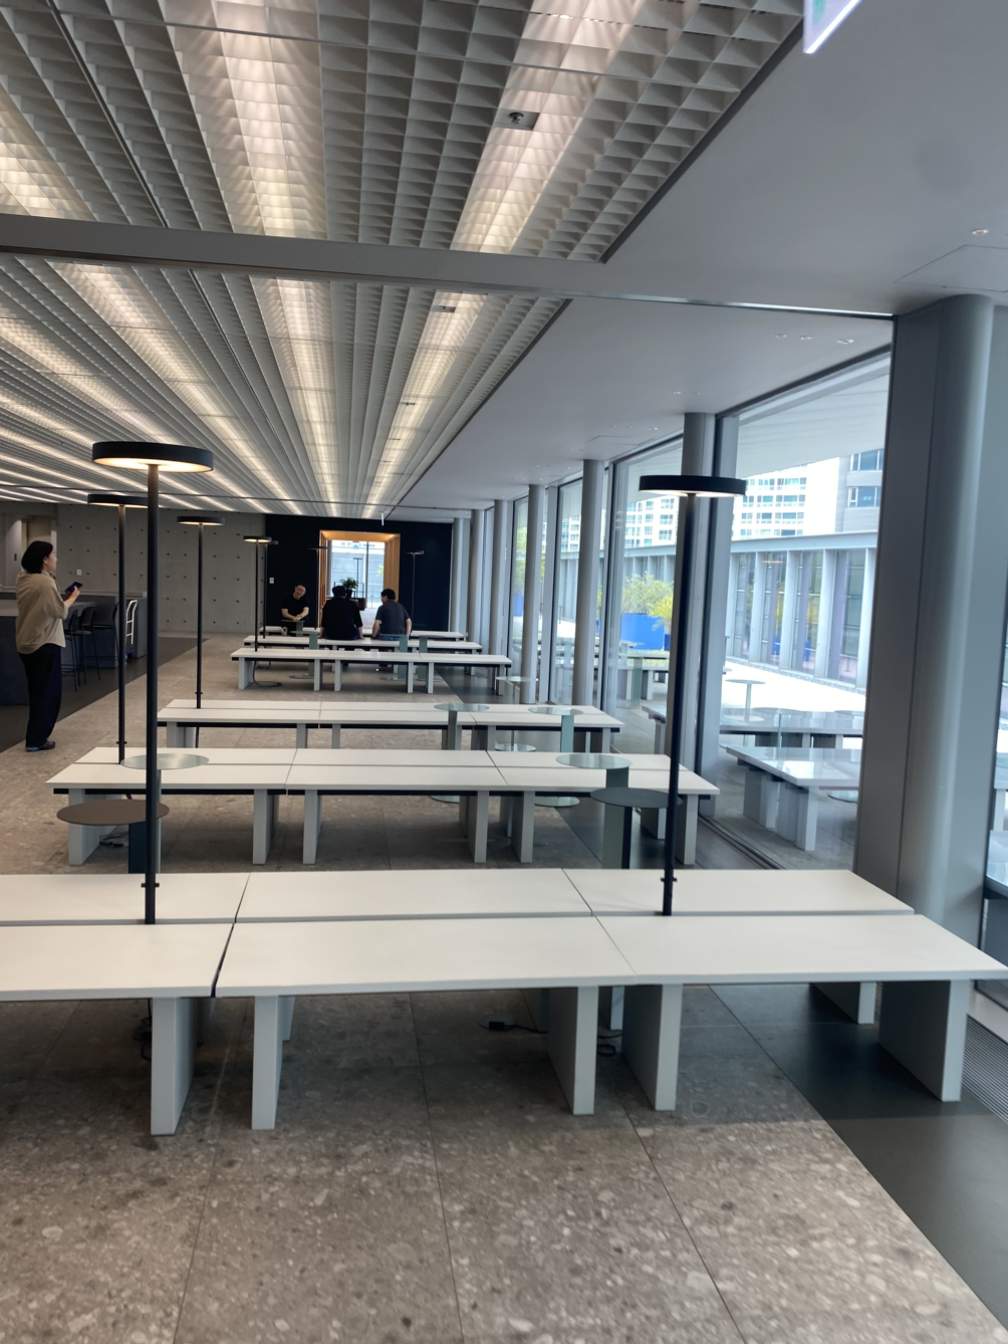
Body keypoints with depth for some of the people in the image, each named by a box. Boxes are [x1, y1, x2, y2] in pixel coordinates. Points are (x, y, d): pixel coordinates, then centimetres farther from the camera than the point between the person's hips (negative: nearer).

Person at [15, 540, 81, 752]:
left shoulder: (23, 579, 7)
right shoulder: (45, 582, -21)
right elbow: (60, 611, -16)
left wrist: (60, 596, 9)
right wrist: (72, 597, -1)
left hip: (25, 642, 9)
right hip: (44, 643, -9)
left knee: (37, 691, 19)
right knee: (48, 691, 1)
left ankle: (35, 735, 26)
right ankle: (36, 740, 2)